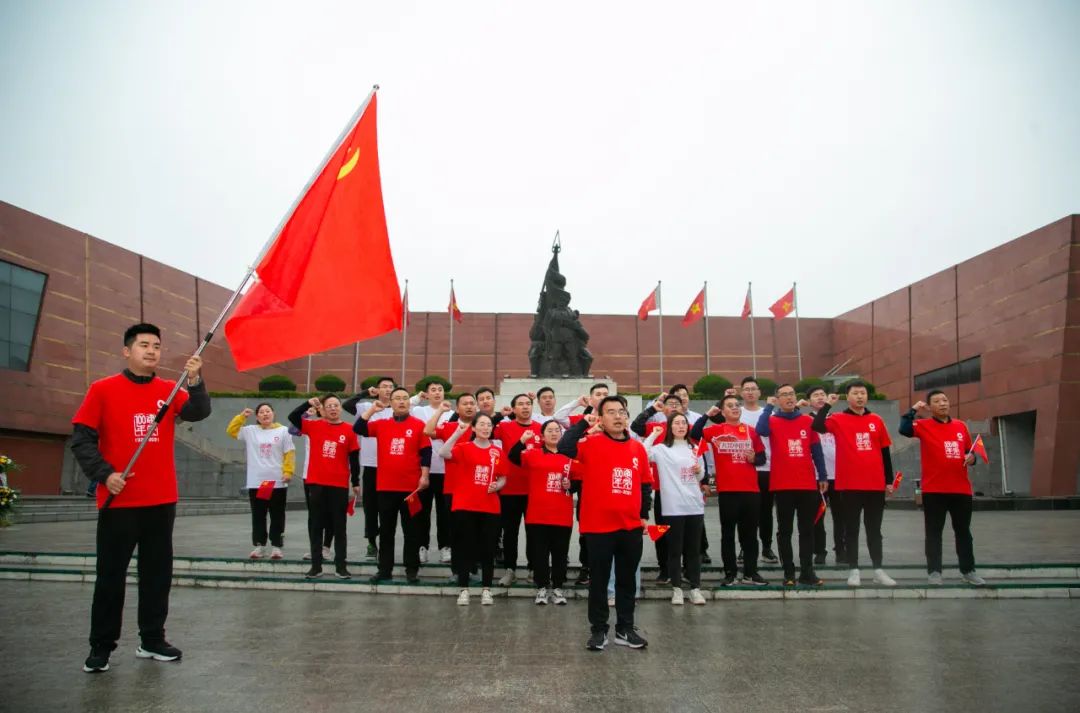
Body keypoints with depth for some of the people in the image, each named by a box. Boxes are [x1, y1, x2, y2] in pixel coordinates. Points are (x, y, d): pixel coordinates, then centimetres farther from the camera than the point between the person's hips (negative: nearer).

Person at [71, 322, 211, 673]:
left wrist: (194, 381, -29)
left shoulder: (169, 390, 5)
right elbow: (81, 439, -4)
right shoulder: (103, 389, -2)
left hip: (161, 500, 3)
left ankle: (152, 639, 22)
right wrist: (104, 474, -16)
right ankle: (101, 646, 17)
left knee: (158, 572, 10)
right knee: (111, 575, 5)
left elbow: (199, 412, -12)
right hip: (119, 501, -3)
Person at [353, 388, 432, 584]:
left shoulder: (418, 425, 0)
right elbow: (358, 428, 0)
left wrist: (424, 476, -7)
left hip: (411, 486, -2)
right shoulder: (381, 425, 7)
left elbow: (426, 452, -1)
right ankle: (384, 569, 18)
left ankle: (412, 570, 14)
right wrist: (372, 409, -6)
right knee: (386, 530, 10)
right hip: (386, 486, 3)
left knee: (411, 531, 5)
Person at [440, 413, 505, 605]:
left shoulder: (498, 452, 6)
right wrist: (458, 432, -25)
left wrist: (497, 485, -10)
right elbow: (443, 453, -21)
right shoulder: (464, 448, -2)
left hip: (490, 508, 2)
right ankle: (464, 589, 11)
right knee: (464, 547, 3)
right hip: (465, 506, -2)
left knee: (488, 548, 5)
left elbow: (503, 479, 12)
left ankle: (486, 590, 15)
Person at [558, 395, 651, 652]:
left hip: (631, 526, 4)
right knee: (599, 580, 6)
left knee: (627, 580, 13)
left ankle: (625, 629, 25)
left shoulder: (638, 448, 7)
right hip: (599, 525, -4)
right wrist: (584, 424, -20)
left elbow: (645, 485, 15)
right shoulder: (592, 444, -6)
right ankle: (598, 630, 18)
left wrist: (645, 515, 11)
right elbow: (564, 448, -23)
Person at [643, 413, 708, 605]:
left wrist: (699, 471, -1)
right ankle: (677, 588, 12)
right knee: (675, 549, 3)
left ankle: (695, 588, 15)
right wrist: (653, 434, -15)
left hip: (695, 506, 4)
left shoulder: (694, 449, 12)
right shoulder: (662, 449, -2)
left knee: (694, 549, 8)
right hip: (673, 507, -4)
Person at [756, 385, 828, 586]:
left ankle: (807, 572, 13)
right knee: (785, 530, 4)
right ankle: (789, 573, 10)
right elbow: (761, 430, -23)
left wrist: (823, 477, 9)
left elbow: (816, 450, 11)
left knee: (807, 530, 6)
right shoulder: (772, 421, 1)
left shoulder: (808, 421, 8)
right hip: (782, 485, -2)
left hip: (808, 484, 2)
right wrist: (768, 406, -15)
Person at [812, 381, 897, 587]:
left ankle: (878, 570, 17)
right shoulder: (838, 420, -1)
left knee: (874, 529, 11)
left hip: (876, 484, 3)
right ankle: (853, 570, 11)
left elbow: (885, 452, 12)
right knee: (851, 529, 5)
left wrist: (889, 480, 11)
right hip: (850, 484, -3)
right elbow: (817, 426, -20)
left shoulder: (876, 420, 8)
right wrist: (827, 404, -13)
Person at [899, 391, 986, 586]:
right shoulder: (924, 425, -3)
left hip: (961, 489, 4)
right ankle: (934, 571, 7)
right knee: (934, 532, 2)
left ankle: (968, 571, 23)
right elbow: (904, 430, -22)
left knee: (963, 531, 13)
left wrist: (972, 457, 0)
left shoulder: (961, 426, 11)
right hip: (934, 490, -4)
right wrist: (913, 410, -15)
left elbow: (969, 450, 21)